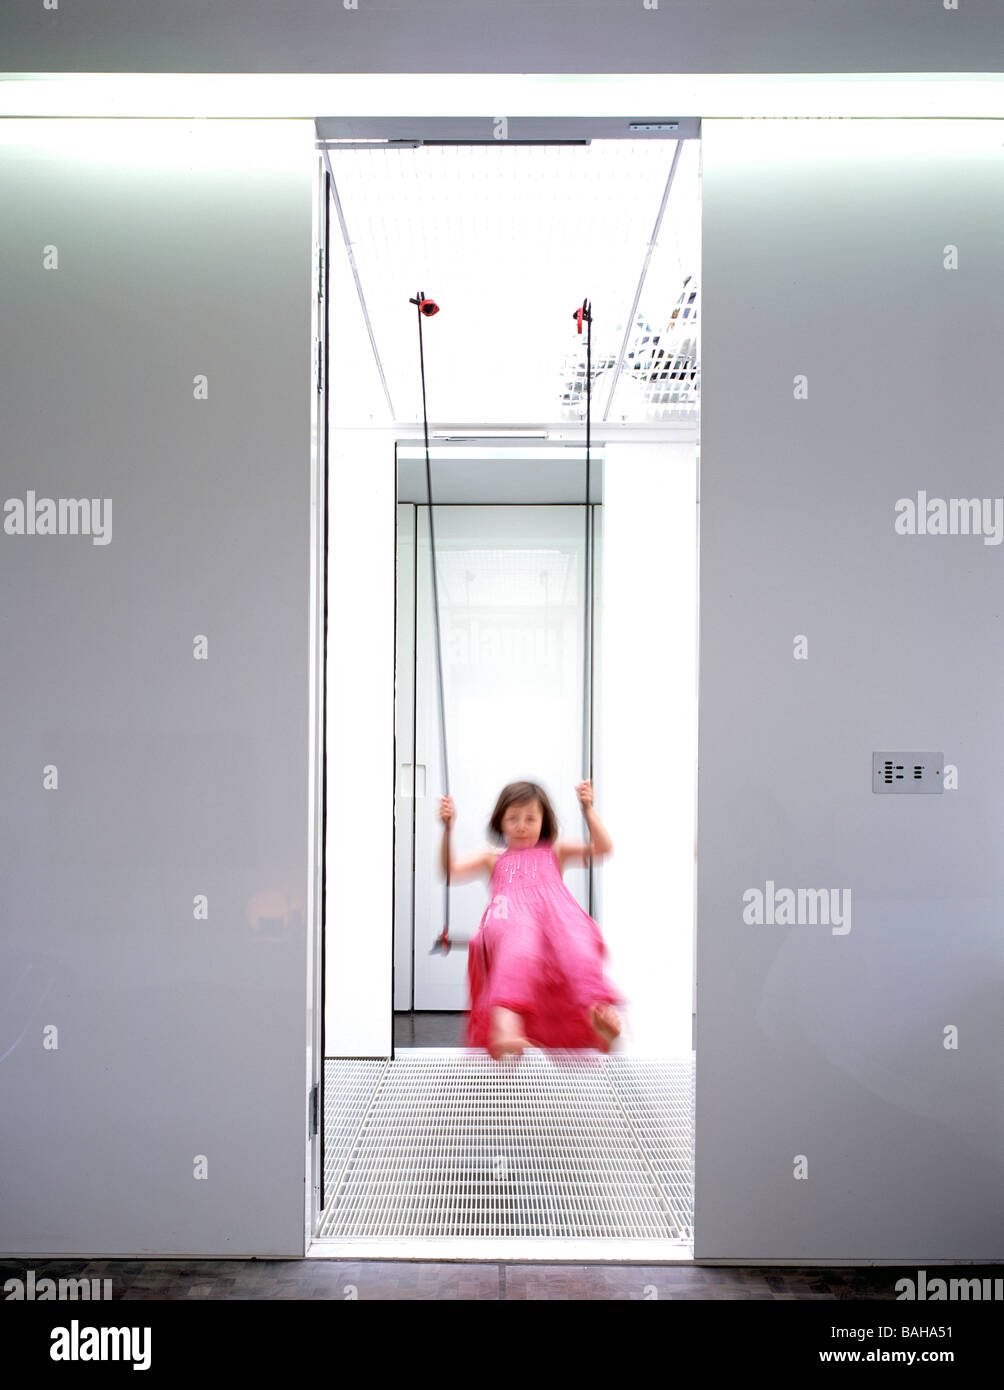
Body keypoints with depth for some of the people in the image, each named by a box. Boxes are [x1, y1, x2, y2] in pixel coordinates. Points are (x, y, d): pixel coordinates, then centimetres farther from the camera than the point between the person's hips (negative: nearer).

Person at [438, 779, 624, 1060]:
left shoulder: (555, 853, 39)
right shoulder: (493, 859, 39)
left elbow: (602, 848, 29)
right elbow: (450, 871, 26)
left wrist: (588, 809, 18)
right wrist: (447, 829, 15)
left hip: (556, 910, 2)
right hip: (511, 915, -2)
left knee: (574, 937, -39)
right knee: (519, 940, -43)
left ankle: (596, 1008, -64)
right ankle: (506, 1019, -68)